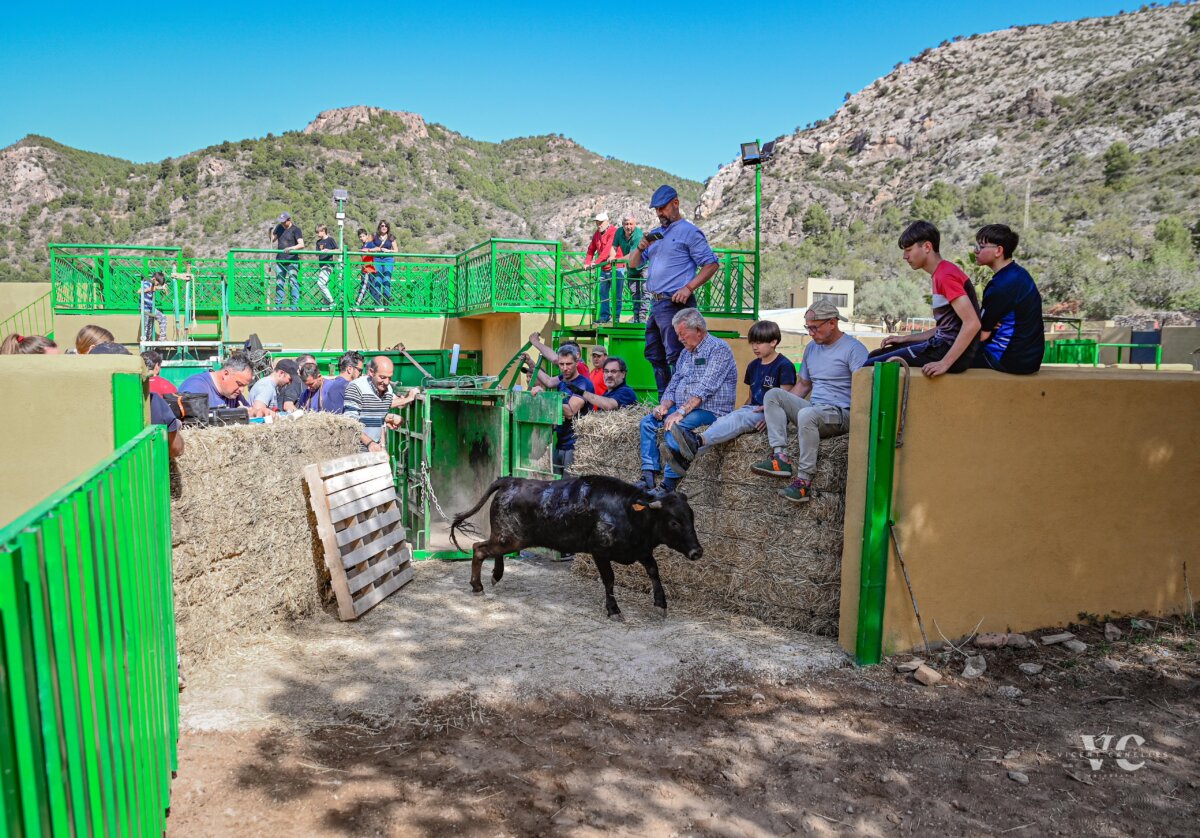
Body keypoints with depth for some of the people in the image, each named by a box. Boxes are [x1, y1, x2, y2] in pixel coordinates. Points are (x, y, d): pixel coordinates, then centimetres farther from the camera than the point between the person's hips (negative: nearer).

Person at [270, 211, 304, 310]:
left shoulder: (295, 230, -8)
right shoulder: (279, 227, 10)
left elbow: (302, 245, -19)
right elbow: (272, 240, 23)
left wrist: (291, 248, -35)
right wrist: (271, 231, 5)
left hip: (292, 260, -6)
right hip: (280, 260, 6)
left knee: (293, 282, -8)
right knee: (279, 283, 10)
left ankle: (295, 305, -5)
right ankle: (278, 305, 17)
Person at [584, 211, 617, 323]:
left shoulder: (613, 231, -12)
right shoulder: (597, 234, 15)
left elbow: (608, 249, -21)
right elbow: (591, 249, 18)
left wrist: (596, 262, -24)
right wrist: (587, 263, 3)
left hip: (614, 267, -8)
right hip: (604, 268, 8)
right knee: (603, 292, 8)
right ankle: (605, 316, 15)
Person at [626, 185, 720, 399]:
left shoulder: (689, 232, -3)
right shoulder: (655, 234, 20)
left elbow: (711, 264, -8)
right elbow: (633, 264, 19)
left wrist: (689, 288, -18)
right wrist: (641, 247, -2)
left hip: (675, 304, -9)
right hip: (656, 304, 9)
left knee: (676, 358, -10)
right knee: (655, 357, 13)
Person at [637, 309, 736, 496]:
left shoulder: (719, 349, -9)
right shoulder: (686, 353, 19)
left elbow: (705, 388, -20)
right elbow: (673, 383, 19)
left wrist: (681, 412, -27)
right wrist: (664, 405, -3)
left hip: (710, 411, -9)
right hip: (682, 409, 9)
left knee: (674, 428, -31)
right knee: (648, 422, -7)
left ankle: (669, 485, -25)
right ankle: (648, 478, -14)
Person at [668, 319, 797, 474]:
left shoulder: (784, 366, -4)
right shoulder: (753, 366, 19)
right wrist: (740, 410, 6)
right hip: (752, 410, 7)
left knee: (738, 419, -34)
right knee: (725, 420, -22)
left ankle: (698, 441, -56)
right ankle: (688, 457, -43)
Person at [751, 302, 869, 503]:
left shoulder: (853, 349, -6)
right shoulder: (811, 348, 18)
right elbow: (803, 384, 27)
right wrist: (775, 407, 17)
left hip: (840, 413, -8)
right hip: (813, 410, 8)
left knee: (807, 414, -37)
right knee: (772, 394, -8)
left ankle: (804, 479, -31)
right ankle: (780, 457, -23)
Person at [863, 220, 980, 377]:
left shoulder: (946, 275, -15)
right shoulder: (941, 274, 16)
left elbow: (972, 323, -23)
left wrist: (945, 363, -26)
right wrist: (906, 338, 15)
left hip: (951, 350, -10)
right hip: (944, 345, 10)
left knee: (870, 367, -13)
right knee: (874, 356, 15)